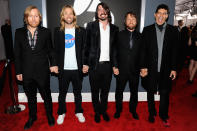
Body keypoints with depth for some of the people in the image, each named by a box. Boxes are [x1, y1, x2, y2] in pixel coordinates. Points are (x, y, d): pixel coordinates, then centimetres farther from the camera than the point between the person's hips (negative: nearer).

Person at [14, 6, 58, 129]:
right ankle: (32, 117, 42)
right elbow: (17, 54, 3)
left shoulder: (46, 32, -2)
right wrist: (18, 72, 2)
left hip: (42, 71, -1)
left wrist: (53, 64, -10)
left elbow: (50, 50, 3)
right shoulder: (19, 32, 0)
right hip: (27, 73, 2)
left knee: (46, 95, 14)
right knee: (31, 97, 19)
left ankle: (50, 115, 38)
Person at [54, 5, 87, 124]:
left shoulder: (81, 31, 2)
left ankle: (79, 112, 33)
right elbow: (56, 50, 4)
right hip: (63, 69, 0)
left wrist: (85, 64, -6)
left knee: (78, 92, 14)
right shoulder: (57, 31, 3)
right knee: (62, 92, 13)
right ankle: (61, 113, 33)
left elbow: (84, 49, 2)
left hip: (77, 68, 0)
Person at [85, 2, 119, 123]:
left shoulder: (114, 28, 7)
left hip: (108, 65, 2)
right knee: (95, 91, 11)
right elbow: (86, 45, 0)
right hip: (94, 64, -1)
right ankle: (97, 112, 31)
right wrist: (85, 63, -4)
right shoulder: (91, 26, 0)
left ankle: (104, 111, 34)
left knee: (105, 90, 15)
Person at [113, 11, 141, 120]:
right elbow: (115, 52, -2)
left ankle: (133, 110, 35)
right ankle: (118, 110, 32)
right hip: (121, 70, -1)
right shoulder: (119, 35, 0)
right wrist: (115, 66, -8)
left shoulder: (140, 36, 4)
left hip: (135, 70, 2)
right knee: (119, 91, 12)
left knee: (134, 91, 15)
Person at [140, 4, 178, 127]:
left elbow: (175, 51, 2)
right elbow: (143, 50, -2)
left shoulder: (173, 31, 3)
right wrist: (143, 67, -7)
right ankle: (152, 113, 34)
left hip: (166, 69, 0)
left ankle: (164, 116, 31)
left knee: (165, 93, 10)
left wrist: (174, 68, -2)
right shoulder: (147, 30, 1)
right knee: (150, 92, 13)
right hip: (151, 68, 0)